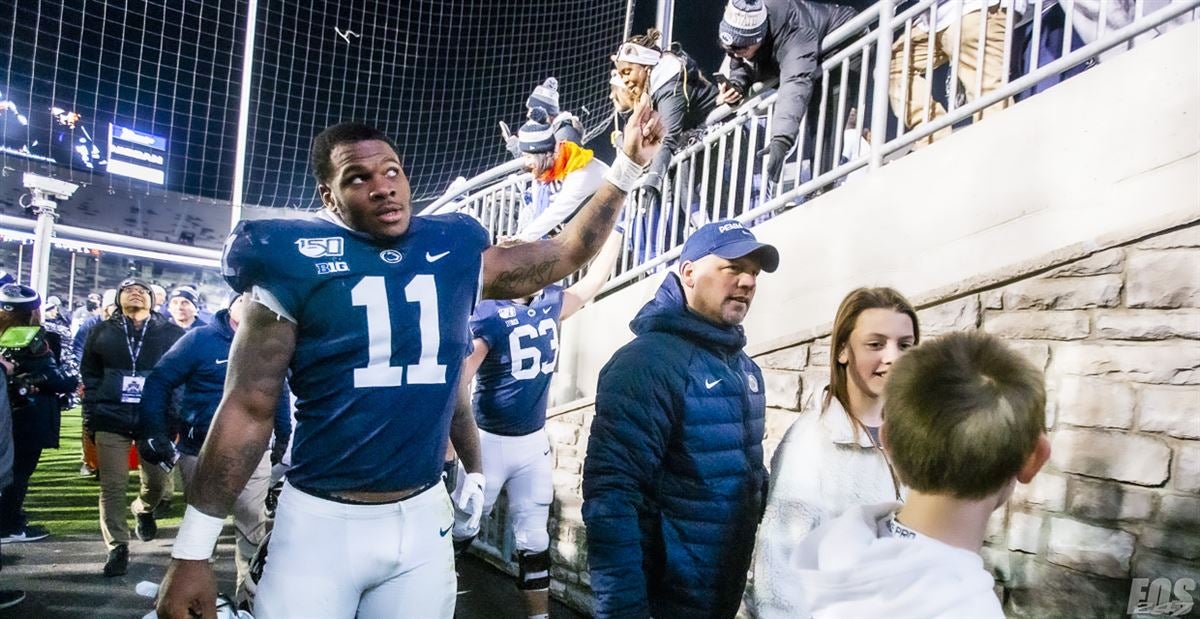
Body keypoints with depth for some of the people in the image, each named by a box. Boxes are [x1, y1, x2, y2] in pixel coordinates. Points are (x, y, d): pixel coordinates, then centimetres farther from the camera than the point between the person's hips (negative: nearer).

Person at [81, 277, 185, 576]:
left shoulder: (171, 333, 6)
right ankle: (118, 547, 11)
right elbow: (89, 376, 9)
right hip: (111, 419, 0)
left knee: (157, 480, 6)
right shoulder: (102, 332, 9)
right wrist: (91, 416, 3)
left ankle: (144, 510, 39)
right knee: (112, 487, 0)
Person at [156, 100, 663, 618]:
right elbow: (249, 408, -6)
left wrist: (627, 166, 10)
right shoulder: (297, 264, -8)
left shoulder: (454, 254, 2)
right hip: (320, 521, -3)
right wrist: (192, 552, -6)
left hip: (422, 518, 3)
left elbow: (566, 253, 13)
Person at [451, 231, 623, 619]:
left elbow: (594, 280, 18)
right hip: (488, 442, -5)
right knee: (460, 531, 8)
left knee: (534, 538, 12)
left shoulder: (550, 304, 3)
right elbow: (457, 380, -23)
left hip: (535, 443, 5)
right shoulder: (488, 315, -18)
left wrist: (613, 227, 22)